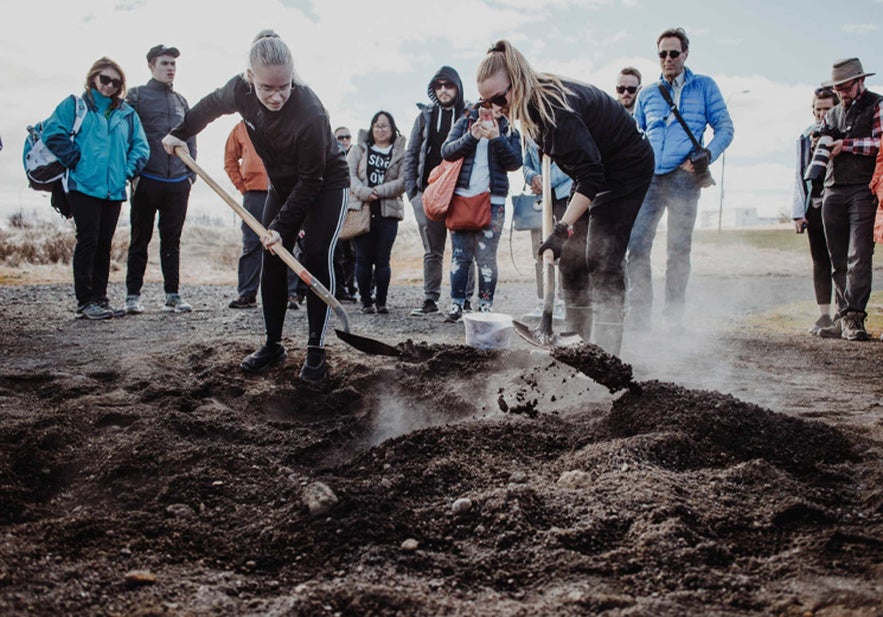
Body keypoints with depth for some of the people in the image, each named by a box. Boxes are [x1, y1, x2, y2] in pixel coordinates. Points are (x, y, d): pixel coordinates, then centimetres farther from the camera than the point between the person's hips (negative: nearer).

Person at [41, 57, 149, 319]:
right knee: (88, 241, -8)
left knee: (104, 244, 7)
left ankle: (100, 298, 13)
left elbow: (140, 146, 13)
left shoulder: (127, 113, 15)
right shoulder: (75, 105, 4)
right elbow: (52, 133, -5)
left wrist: (129, 170, -1)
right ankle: (85, 301, -4)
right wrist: (74, 160, -8)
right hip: (84, 187, -4)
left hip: (114, 189, 4)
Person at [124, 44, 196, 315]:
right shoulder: (136, 96, 3)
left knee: (172, 240, 6)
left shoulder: (181, 102, 17)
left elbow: (190, 140, 20)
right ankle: (133, 295, 7)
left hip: (178, 183, 4)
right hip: (146, 181, -4)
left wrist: (191, 174, 11)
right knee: (140, 239, 1)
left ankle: (172, 295, 11)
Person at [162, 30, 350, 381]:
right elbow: (210, 106, 6)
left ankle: (316, 351, -11)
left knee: (316, 257, -17)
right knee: (273, 260, 0)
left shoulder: (310, 114, -37)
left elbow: (310, 180, -28)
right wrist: (180, 133, 11)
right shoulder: (241, 90, -20)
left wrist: (282, 225, -27)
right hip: (283, 185, 6)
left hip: (326, 185, -6)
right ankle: (273, 345, 9)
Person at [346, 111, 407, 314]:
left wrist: (379, 191, -13)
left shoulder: (401, 153, 9)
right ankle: (365, 300, 9)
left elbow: (403, 181, -3)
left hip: (388, 211, -1)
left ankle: (381, 301, 6)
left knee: (382, 259, -1)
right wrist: (364, 192, -15)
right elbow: (349, 174, 1)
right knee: (363, 258, 1)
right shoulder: (359, 149, 13)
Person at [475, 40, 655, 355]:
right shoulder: (534, 100, -6)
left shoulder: (556, 108, -33)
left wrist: (563, 228, -42)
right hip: (594, 167, 9)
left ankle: (607, 353, -16)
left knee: (602, 260, -16)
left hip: (626, 169, -9)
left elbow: (590, 176, -37)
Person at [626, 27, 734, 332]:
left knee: (679, 248, -1)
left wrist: (706, 155, -11)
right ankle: (639, 314, -3)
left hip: (683, 177, -3)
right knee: (637, 244, -7)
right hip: (648, 177, 3)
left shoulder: (704, 87, 10)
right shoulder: (647, 94, 19)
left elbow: (725, 127, 7)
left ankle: (674, 317, 4)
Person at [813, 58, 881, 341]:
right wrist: (822, 143, 5)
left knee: (859, 258, -14)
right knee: (839, 262, 4)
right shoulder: (832, 114, 22)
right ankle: (842, 318, 7)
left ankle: (854, 319, -18)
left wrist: (846, 144, -7)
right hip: (833, 191, 6)